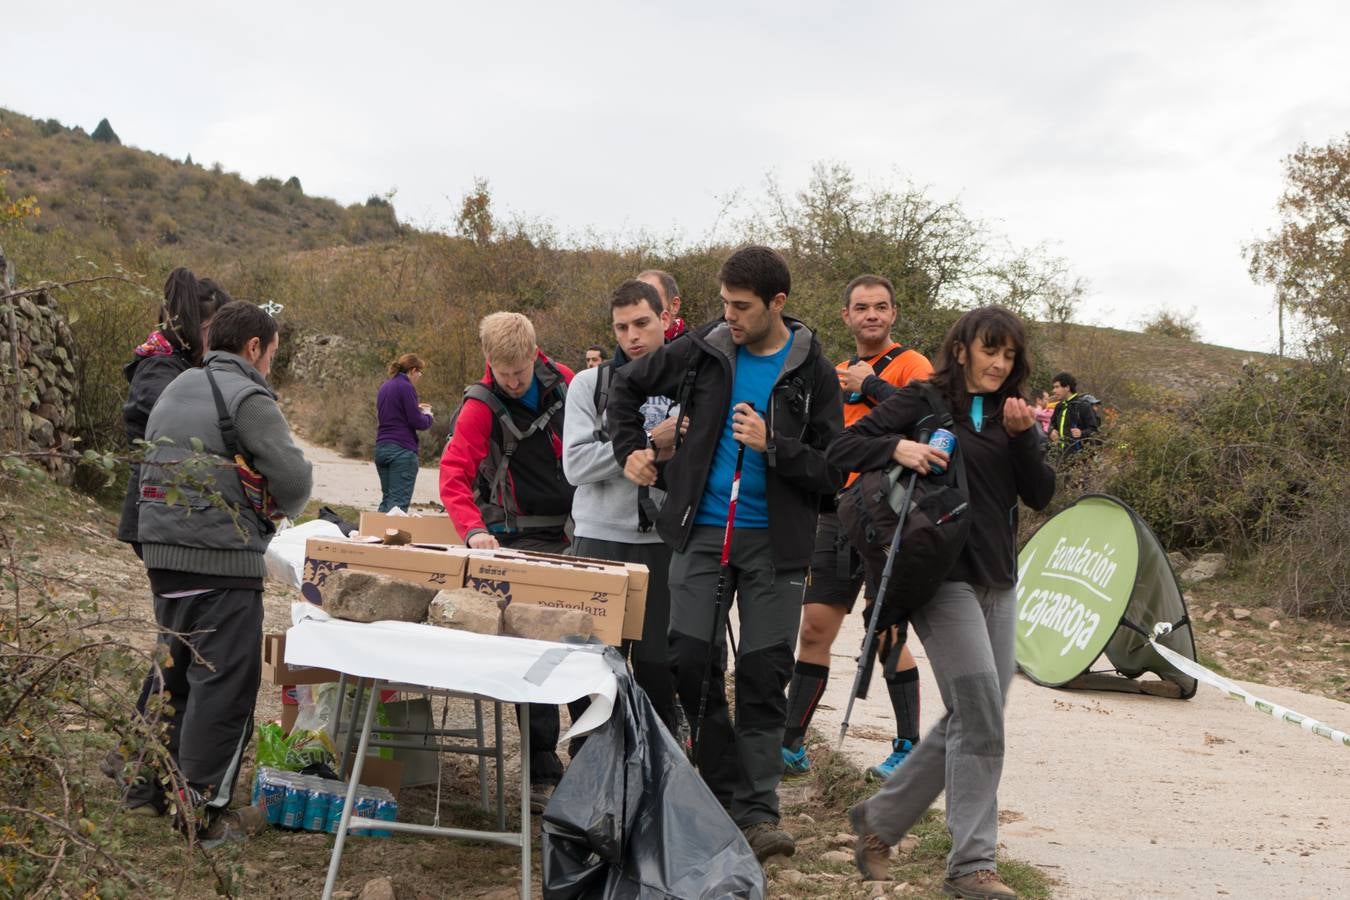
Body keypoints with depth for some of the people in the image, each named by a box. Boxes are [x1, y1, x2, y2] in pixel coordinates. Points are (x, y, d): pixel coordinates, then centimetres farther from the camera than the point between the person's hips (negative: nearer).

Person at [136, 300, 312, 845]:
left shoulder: (175, 390, 16)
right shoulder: (248, 398, -10)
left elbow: (155, 466, 20)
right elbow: (294, 479, -15)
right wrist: (277, 509, 5)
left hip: (161, 552, 9)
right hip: (222, 562, -8)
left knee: (180, 674, 19)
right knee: (224, 683, -2)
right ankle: (206, 813, 1)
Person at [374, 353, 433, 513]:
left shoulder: (385, 387, 15)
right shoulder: (406, 387, -10)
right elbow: (418, 423, -13)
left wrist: (416, 408, 21)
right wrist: (427, 415, 9)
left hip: (381, 447, 8)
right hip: (402, 450, -8)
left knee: (386, 499, 13)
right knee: (399, 503, -9)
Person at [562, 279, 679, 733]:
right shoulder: (590, 384, 4)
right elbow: (575, 464, -8)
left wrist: (684, 449, -15)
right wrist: (648, 443, -13)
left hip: (666, 541, 0)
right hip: (601, 539, 0)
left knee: (659, 665, 5)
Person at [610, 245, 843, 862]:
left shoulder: (813, 374, -4)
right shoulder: (702, 351, 1)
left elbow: (832, 472, -6)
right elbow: (628, 385, 17)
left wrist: (772, 445, -19)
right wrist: (629, 449, 8)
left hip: (775, 543, -2)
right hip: (701, 532, 2)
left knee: (764, 677, -1)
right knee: (691, 663, -2)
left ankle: (757, 811, 7)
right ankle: (725, 795, 14)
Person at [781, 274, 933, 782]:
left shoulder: (911, 365, -2)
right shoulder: (836, 374, 18)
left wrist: (870, 384, -15)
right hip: (836, 516, 6)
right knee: (814, 631, 5)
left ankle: (908, 749, 10)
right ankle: (791, 745, 12)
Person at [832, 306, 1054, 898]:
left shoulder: (1008, 416, 13)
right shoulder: (923, 402, -3)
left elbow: (1040, 495, 6)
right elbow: (842, 448, -7)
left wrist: (1023, 437, -9)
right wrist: (897, 447, -24)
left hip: (997, 582, 7)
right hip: (943, 576, -7)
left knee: (970, 720, 9)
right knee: (981, 719, -13)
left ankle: (880, 818, 25)